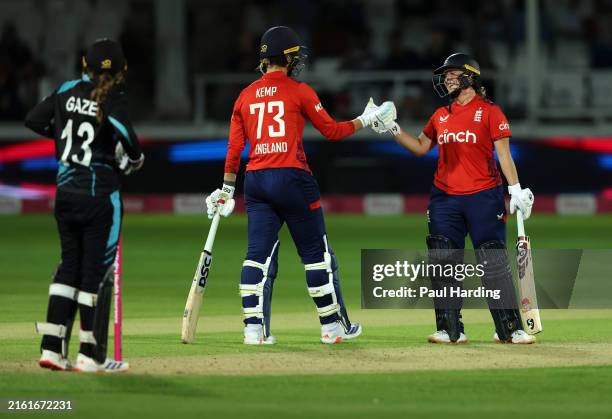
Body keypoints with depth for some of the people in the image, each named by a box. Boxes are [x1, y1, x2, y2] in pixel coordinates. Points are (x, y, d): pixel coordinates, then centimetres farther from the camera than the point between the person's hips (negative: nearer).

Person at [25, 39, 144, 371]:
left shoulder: (67, 91, 4)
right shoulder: (114, 98, -11)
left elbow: (33, 120, 7)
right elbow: (122, 131, -30)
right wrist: (135, 158, -11)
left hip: (65, 191, 5)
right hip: (101, 195, -5)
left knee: (70, 263, 15)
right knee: (97, 270, 2)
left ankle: (52, 347, 8)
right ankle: (91, 355, 6)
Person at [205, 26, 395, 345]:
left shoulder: (245, 97, 10)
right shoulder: (299, 91, -2)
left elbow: (234, 149, 9)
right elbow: (331, 131, 2)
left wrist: (227, 189, 16)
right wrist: (366, 120, 17)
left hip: (255, 181, 4)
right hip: (292, 176, -4)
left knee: (259, 254, 4)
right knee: (316, 253, 6)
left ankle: (253, 328, -5)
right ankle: (332, 326, 11)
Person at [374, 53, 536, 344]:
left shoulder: (489, 111, -3)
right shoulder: (441, 115, 13)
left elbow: (503, 153, -7)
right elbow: (420, 147, 20)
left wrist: (516, 189, -15)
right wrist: (393, 130, 8)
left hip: (484, 197, -5)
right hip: (445, 198, 5)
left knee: (494, 263, -6)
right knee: (443, 263, 1)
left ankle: (509, 329, -1)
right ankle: (450, 330, 7)